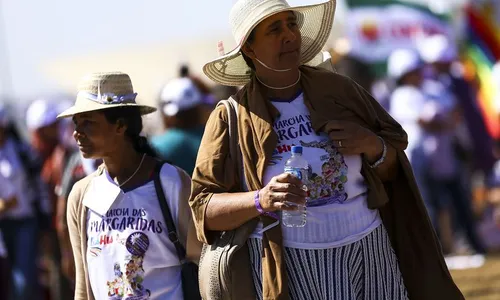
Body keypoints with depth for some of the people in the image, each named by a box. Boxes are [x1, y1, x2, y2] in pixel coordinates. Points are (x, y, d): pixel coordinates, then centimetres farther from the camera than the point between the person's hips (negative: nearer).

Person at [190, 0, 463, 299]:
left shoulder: (338, 90, 6)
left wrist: (374, 148, -10)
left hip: (368, 253, 2)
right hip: (288, 267, -2)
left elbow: (392, 169, 13)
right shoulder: (230, 118, 0)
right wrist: (260, 201, -21)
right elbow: (204, 209, -3)